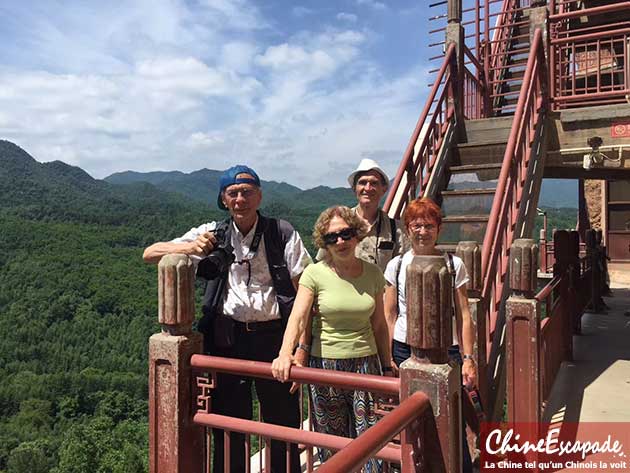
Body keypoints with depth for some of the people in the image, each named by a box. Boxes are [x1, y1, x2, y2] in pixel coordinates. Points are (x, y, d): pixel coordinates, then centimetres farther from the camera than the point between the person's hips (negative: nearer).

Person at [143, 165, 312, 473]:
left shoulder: (282, 234, 0)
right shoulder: (213, 234, 4)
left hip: (274, 335, -1)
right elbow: (150, 254, 3)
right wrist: (189, 247, -17)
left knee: (283, 422, 10)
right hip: (228, 337, 1)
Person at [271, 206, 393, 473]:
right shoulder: (315, 273, -6)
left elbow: (379, 325, 10)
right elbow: (298, 317, -17)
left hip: (366, 363, 2)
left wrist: (387, 367, 11)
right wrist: (285, 353, -33)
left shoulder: (373, 274, 3)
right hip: (325, 364, -1)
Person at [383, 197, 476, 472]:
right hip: (405, 351, 1)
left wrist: (468, 358, -1)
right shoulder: (396, 265, 3)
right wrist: (389, 358, 1)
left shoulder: (454, 265, 2)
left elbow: (463, 316, 4)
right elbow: (389, 316, 5)